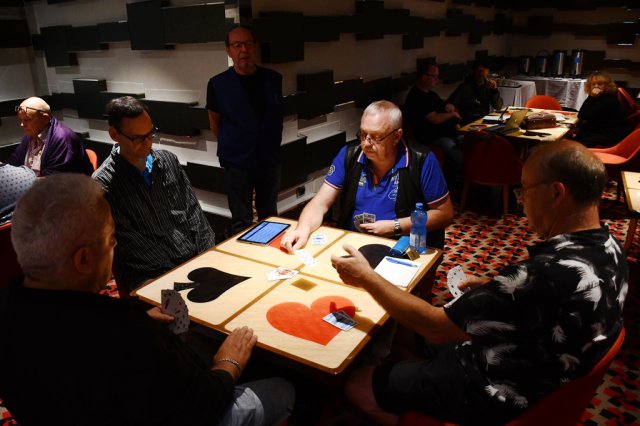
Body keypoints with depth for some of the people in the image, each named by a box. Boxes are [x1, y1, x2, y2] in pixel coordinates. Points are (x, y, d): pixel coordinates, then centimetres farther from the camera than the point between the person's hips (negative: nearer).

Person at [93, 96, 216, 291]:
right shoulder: (103, 184, -8)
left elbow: (193, 210, 8)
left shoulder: (168, 160, 8)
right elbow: (132, 245, -10)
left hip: (198, 257, 6)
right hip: (153, 276, -5)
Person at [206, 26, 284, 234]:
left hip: (271, 160, 3)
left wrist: (271, 146, 12)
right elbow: (215, 124, 5)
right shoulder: (218, 84, -7)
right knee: (241, 222, 5)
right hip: (237, 164, -3)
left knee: (269, 217, 18)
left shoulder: (273, 79, 1)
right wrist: (233, 148, 9)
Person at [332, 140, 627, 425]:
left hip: (496, 395, -8)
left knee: (358, 384, 4)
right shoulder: (607, 247, -8)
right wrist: (489, 288, 3)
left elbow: (437, 328, -30)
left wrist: (367, 278, -19)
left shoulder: (549, 274, -37)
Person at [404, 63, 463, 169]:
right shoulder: (415, 97, -13)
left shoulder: (430, 93, 19)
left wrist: (450, 107, 5)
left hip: (447, 132, 10)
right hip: (432, 139, -10)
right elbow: (435, 119, -19)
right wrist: (452, 114, -1)